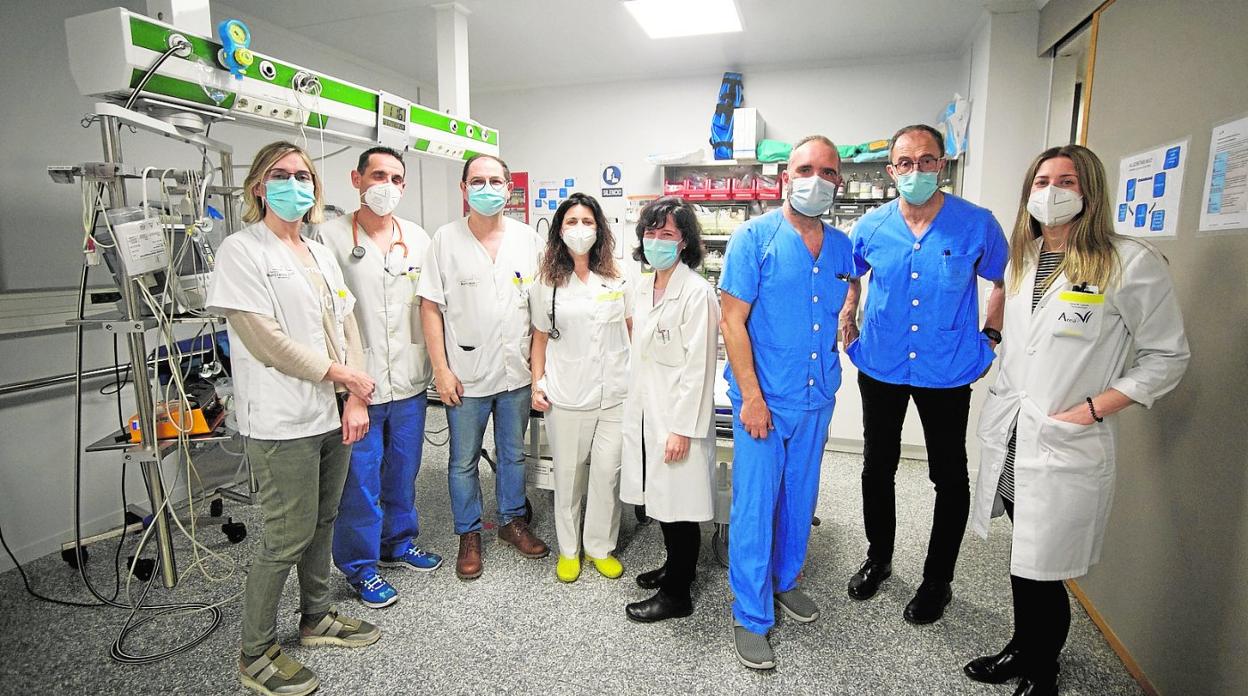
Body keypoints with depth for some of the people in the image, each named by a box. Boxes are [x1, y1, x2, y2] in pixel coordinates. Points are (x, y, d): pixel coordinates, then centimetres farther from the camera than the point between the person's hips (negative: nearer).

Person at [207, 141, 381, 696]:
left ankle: (317, 618, 36)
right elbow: (265, 340, -16)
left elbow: (347, 327, 10)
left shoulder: (320, 254, 14)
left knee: (322, 524, 17)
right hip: (283, 422, -7)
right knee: (288, 539, 1)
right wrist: (341, 375, -11)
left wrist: (355, 399, 0)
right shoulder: (241, 251, -8)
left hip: (333, 415, 7)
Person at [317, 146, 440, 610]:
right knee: (360, 481, 7)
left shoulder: (417, 238, 7)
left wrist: (434, 363, 7)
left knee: (403, 472, 19)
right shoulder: (332, 236, -7)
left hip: (410, 383, 5)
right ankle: (360, 567, 25)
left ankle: (399, 543, 39)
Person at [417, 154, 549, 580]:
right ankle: (469, 534, 30)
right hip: (467, 374, -2)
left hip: (517, 371, 3)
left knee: (514, 454, 17)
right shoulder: (445, 239, -5)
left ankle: (512, 521, 37)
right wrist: (441, 369, -10)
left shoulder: (527, 239, 2)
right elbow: (430, 308, -5)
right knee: (464, 461, 11)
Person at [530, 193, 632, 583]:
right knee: (568, 474, 9)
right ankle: (568, 549, 28)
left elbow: (633, 331, 12)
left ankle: (600, 547, 25)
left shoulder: (616, 279, 5)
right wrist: (537, 384, 2)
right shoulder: (548, 283, 3)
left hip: (614, 393, 1)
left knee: (607, 473, 4)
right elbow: (540, 337, 9)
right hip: (567, 394, 0)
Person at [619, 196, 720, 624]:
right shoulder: (645, 286, 9)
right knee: (659, 497, 20)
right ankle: (676, 567, 41)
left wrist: (683, 428, -19)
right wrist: (637, 407, 16)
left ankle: (677, 594, 22)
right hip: (646, 408, 8)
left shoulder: (696, 292, -16)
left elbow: (698, 366, -18)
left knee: (678, 503, 5)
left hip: (678, 413, -8)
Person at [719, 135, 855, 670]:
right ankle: (751, 617, 18)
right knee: (754, 505, 1)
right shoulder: (754, 237, -10)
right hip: (764, 397, -5)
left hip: (818, 397, 5)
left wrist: (845, 322, 8)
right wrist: (751, 396, -18)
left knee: (800, 497, 19)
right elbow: (732, 321, -14)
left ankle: (785, 580, 42)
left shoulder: (842, 246, 5)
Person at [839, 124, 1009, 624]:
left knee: (950, 477, 9)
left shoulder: (977, 225, -9)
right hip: (880, 368, 2)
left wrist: (990, 337, -2)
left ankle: (938, 580, 29)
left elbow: (1004, 282, 7)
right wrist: (847, 322, 4)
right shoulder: (870, 227, -4)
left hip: (947, 372, -1)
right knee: (877, 468, 14)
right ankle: (878, 558, 36)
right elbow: (849, 276, 14)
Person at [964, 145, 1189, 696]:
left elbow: (1167, 356, -3)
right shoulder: (1021, 259, 11)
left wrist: (1091, 408, -12)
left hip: (1068, 446, -5)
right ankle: (1023, 649, 38)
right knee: (1024, 564, 17)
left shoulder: (1131, 263, -7)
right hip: (1008, 434, 5)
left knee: (1039, 572, 2)